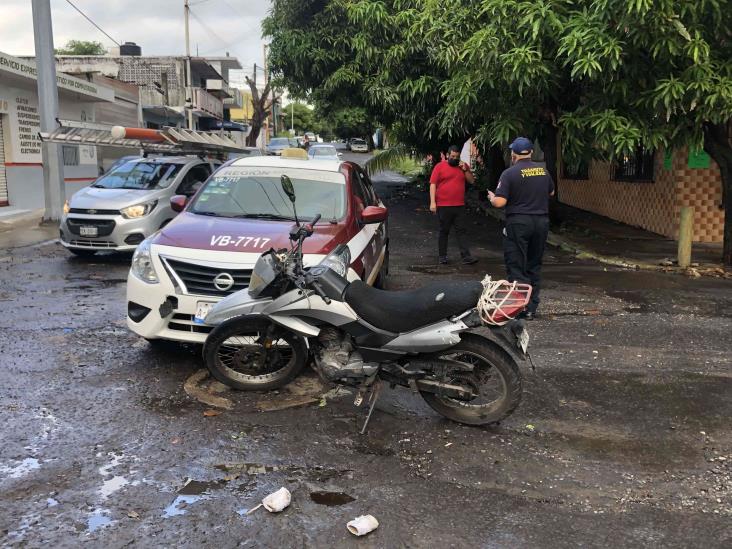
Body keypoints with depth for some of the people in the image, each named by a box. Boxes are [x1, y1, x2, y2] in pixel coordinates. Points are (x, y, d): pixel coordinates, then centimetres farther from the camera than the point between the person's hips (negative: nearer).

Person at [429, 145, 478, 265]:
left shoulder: (463, 166, 11)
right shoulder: (440, 166, -2)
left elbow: (471, 181, 12)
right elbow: (433, 184, -5)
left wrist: (465, 170, -5)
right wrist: (432, 202, -13)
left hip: (459, 206, 3)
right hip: (443, 206, -3)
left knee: (461, 231, 1)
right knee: (444, 231, 6)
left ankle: (466, 257, -2)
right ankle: (442, 256, 14)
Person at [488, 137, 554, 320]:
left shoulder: (510, 173, -11)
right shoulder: (543, 170, 6)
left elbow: (499, 202, -16)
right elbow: (551, 192, 22)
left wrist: (491, 197, 4)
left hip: (518, 223, -5)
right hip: (541, 222, 5)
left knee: (516, 266, 1)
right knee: (534, 266, 12)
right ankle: (531, 308, 16)